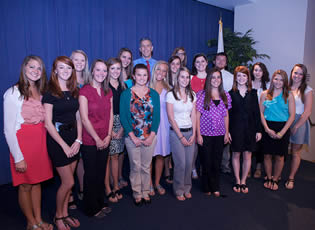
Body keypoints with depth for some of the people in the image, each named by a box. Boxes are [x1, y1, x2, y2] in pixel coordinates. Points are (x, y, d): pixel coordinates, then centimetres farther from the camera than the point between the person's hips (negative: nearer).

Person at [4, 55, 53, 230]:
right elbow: (8, 129, -12)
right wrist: (18, 157, -14)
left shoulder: (40, 92, 10)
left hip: (41, 141, 6)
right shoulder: (13, 93, -10)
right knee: (25, 185, 7)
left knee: (37, 182, 15)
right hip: (23, 142, -6)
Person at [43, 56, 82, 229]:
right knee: (68, 182, 0)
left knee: (67, 181, 12)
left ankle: (65, 214, 31)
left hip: (73, 139, 5)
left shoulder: (74, 92, 7)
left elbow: (78, 118, 8)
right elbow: (48, 123, -12)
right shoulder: (50, 93, -9)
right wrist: (64, 145, -13)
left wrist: (78, 140, -3)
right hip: (57, 140, -5)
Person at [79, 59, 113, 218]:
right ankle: (91, 208, 26)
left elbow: (110, 115, 8)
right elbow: (84, 119, -14)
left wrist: (108, 136, -2)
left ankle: (100, 203, 34)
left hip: (104, 141, 5)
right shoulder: (85, 91, -10)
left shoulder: (108, 92, 8)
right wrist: (97, 139, -12)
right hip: (89, 141, -5)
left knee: (101, 173, 15)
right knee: (91, 174, 8)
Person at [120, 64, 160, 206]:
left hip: (150, 138, 2)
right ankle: (137, 194, 27)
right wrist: (133, 137, -12)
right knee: (135, 167, 9)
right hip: (132, 138, -1)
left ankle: (145, 192, 30)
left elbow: (156, 116, 1)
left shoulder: (153, 94, 4)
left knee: (146, 167, 12)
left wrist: (151, 136, -8)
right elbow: (123, 117, -6)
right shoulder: (126, 94, -2)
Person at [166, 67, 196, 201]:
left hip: (190, 132, 4)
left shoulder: (192, 94, 9)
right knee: (180, 163, -5)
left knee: (189, 162, 5)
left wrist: (193, 134, -2)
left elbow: (193, 116, 8)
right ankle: (179, 191, 16)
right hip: (176, 132, -4)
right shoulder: (171, 94, -6)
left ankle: (187, 188, 25)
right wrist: (181, 136, -9)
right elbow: (171, 118, -8)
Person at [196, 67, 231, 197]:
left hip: (219, 134, 3)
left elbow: (226, 116, 11)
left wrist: (227, 133, 7)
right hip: (205, 134, -3)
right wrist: (198, 134, -9)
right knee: (206, 162, 5)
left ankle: (215, 188, 26)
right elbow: (197, 116, -6)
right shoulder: (202, 95, -4)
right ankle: (206, 188, 24)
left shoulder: (225, 95, 8)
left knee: (217, 162, 10)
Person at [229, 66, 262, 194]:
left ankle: (243, 181, 21)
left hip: (250, 128, 2)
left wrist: (258, 130, 0)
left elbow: (257, 112, 5)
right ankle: (237, 181, 21)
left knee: (247, 155, 6)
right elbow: (228, 114, -1)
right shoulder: (231, 93, 1)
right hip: (235, 128, -1)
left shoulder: (253, 93, 6)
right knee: (236, 154, 6)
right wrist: (227, 131, -7)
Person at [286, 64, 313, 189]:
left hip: (299, 122, -2)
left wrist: (295, 126, -11)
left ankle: (291, 178, 20)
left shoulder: (307, 90, -3)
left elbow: (307, 112, -8)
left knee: (295, 152, 7)